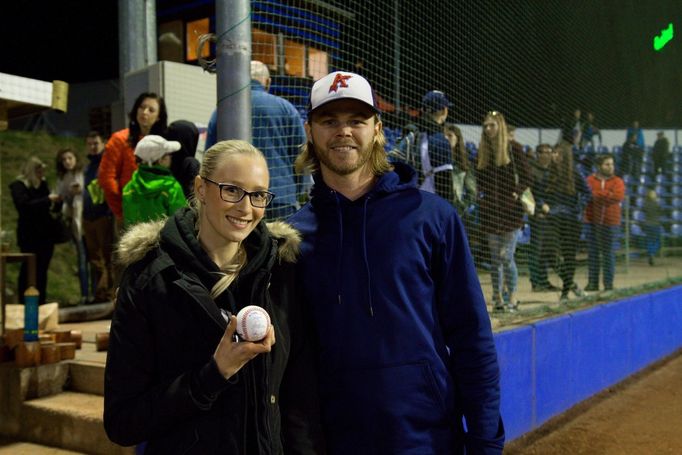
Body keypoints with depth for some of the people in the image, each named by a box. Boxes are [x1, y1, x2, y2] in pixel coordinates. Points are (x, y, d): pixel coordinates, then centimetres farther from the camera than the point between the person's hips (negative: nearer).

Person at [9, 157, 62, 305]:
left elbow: (52, 207, 18)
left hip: (45, 234, 6)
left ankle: (40, 303, 15)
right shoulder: (18, 186, -5)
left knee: (42, 269, 9)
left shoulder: (42, 184, 12)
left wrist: (57, 201, -4)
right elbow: (25, 205, -21)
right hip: (29, 235, -6)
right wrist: (48, 199, -19)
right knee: (29, 269, -3)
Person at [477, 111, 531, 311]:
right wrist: (480, 195, -1)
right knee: (495, 257, 7)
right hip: (490, 210, 4)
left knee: (506, 255, -7)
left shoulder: (513, 149, -2)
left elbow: (526, 178, -2)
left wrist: (516, 194, -15)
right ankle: (498, 297, 14)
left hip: (510, 210, -4)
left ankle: (512, 297, 5)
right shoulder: (483, 151, 10)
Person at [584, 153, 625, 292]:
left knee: (608, 252, 2)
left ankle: (608, 283, 10)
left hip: (609, 221, -1)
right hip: (592, 220, 1)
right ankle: (592, 282, 10)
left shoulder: (617, 181, 3)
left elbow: (618, 196, -14)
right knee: (592, 251, 4)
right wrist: (608, 196, -12)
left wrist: (597, 194, -13)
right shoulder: (590, 180, 4)